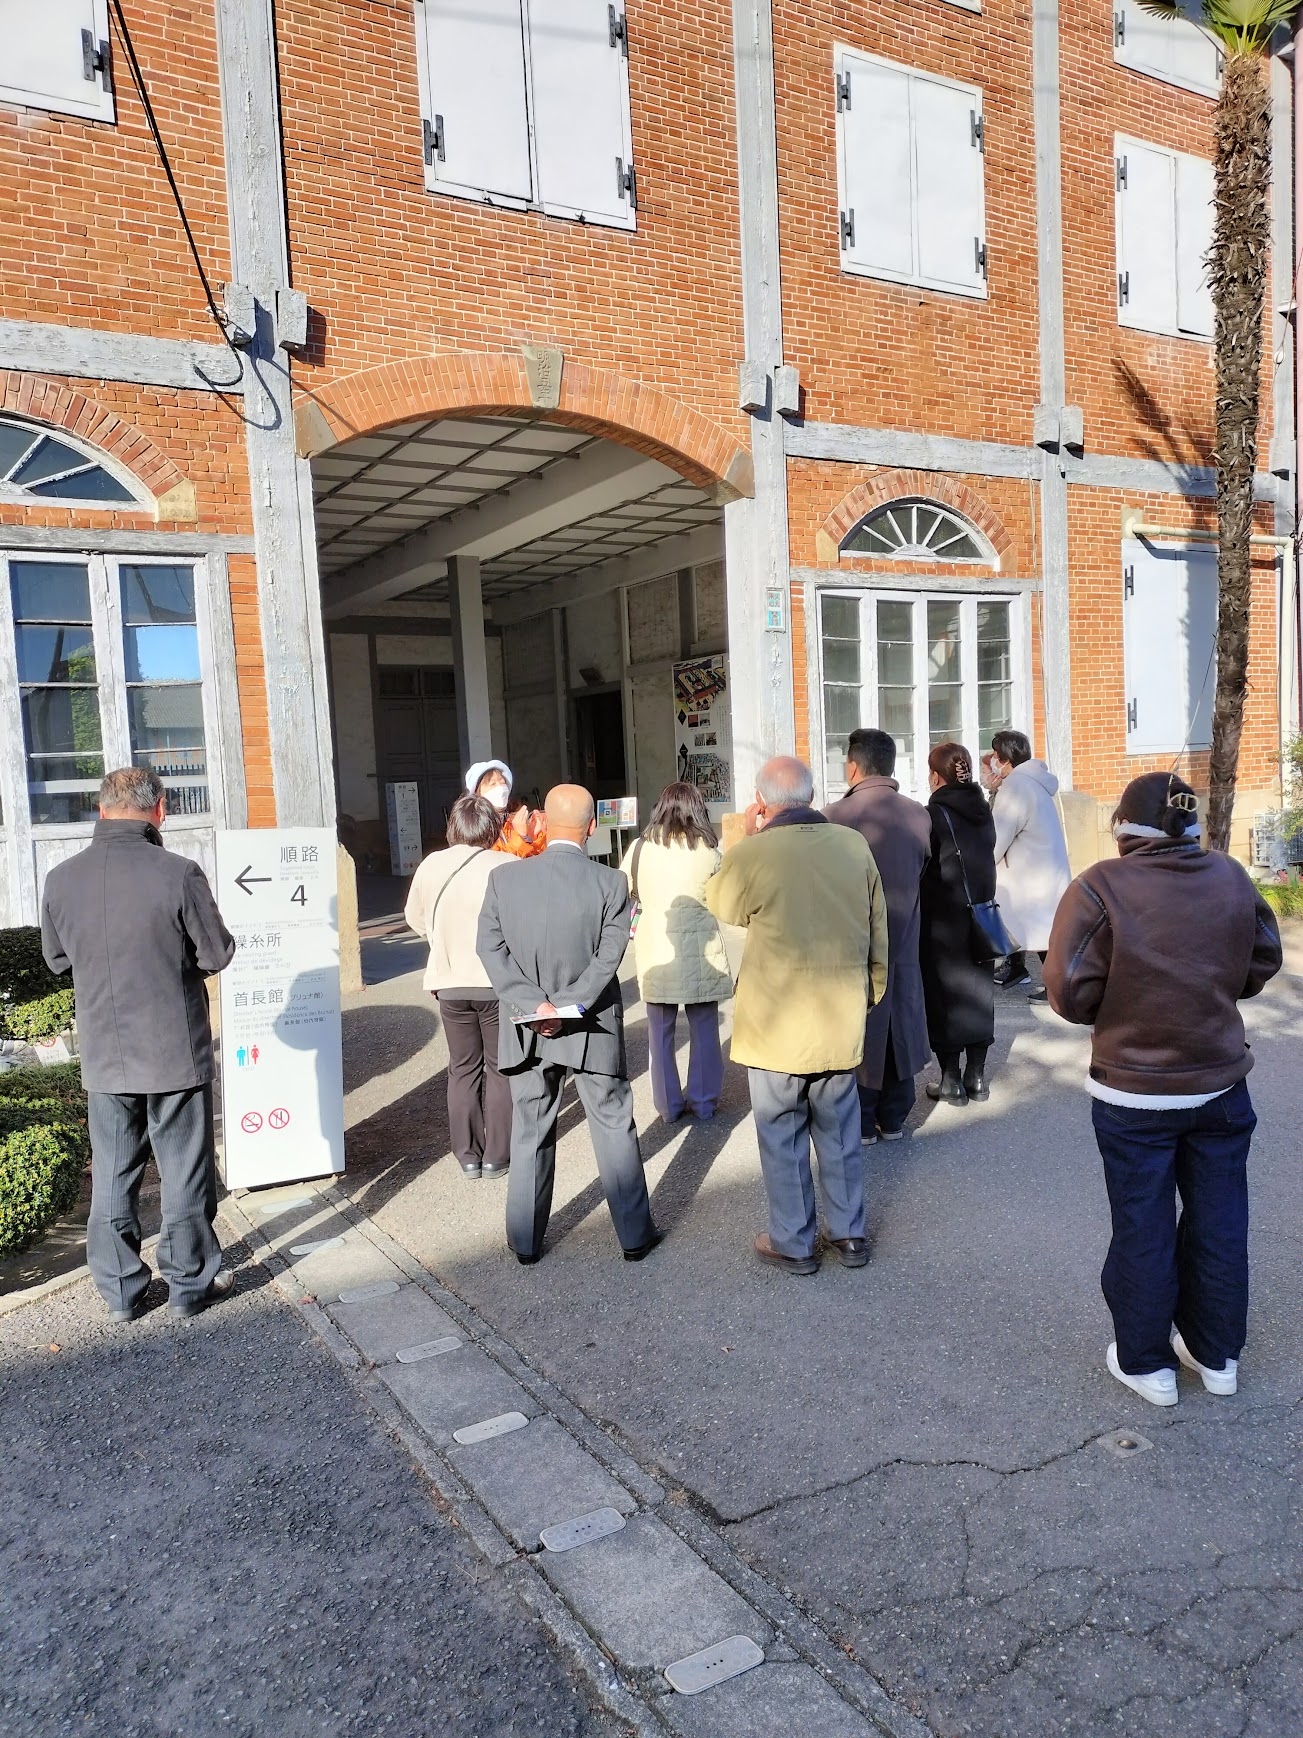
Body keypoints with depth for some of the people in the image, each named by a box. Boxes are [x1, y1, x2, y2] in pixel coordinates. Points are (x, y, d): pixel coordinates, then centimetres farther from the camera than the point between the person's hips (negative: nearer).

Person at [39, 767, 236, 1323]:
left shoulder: (61, 878, -5)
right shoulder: (178, 874, -18)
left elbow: (57, 958, 8)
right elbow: (216, 954, -10)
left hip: (104, 1054, 4)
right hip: (176, 1052, -3)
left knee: (112, 1173, 16)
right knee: (184, 1169, 10)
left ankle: (119, 1290, 26)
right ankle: (191, 1282, 22)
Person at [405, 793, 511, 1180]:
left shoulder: (431, 865, -5)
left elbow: (414, 919, 9)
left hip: (450, 983, 3)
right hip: (499, 982, -3)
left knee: (463, 1068, 15)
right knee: (500, 1068, 11)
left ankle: (468, 1155, 20)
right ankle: (496, 1156, 14)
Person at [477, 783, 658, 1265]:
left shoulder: (505, 877, -5)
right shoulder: (610, 882, -10)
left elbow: (491, 948, -8)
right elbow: (608, 956, -15)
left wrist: (534, 1005, -14)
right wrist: (566, 1008, -16)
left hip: (527, 1027, 2)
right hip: (590, 1028, -2)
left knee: (529, 1133, 14)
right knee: (614, 1128, 12)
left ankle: (526, 1241, 24)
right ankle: (634, 1234, 21)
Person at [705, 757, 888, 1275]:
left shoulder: (750, 855, -17)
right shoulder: (854, 845, -4)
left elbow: (719, 906, 4)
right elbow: (878, 937, 5)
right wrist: (868, 996, 18)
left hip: (776, 1028, -4)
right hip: (842, 1021, 4)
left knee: (782, 1140, 12)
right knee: (840, 1134, 19)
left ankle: (794, 1244, 23)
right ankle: (849, 1234, 31)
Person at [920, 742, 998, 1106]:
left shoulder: (934, 814, -14)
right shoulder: (983, 811, 5)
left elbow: (919, 868, -13)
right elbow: (986, 860, 10)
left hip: (943, 922, -6)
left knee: (944, 994, 3)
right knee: (978, 992, 12)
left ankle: (951, 1079, 8)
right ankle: (976, 1076, 18)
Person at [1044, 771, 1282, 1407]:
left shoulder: (1100, 887, -19)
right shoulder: (1231, 878, -4)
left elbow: (1070, 991, -19)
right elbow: (1263, 961, 8)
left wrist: (1114, 1012, 1)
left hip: (1134, 1094, -4)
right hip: (1221, 1085, 4)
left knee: (1143, 1228, 10)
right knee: (1218, 1221, 17)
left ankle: (1146, 1363, 24)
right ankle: (1216, 1355, 33)